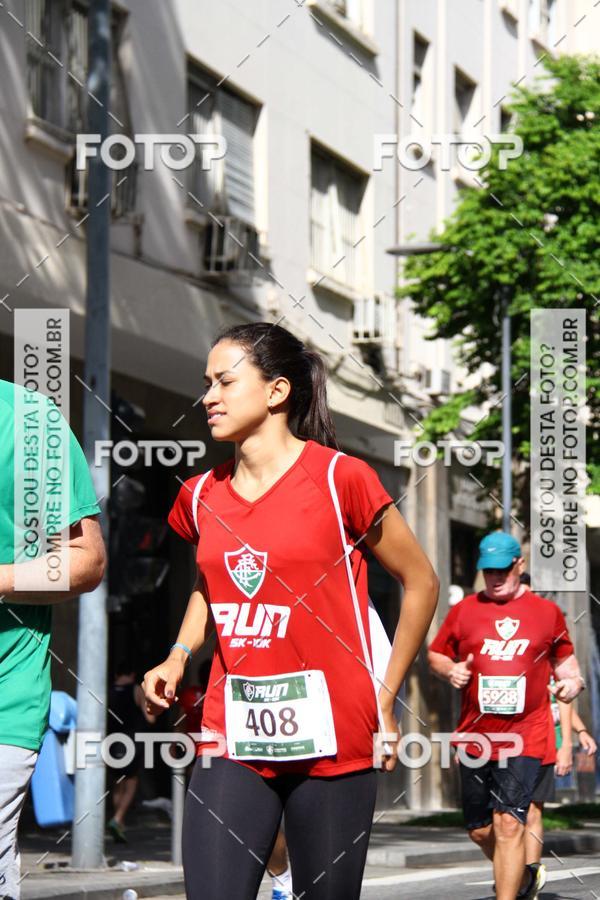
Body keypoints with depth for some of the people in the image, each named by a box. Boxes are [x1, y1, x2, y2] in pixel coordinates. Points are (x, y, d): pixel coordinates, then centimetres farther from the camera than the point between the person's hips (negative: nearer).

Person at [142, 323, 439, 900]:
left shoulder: (339, 479, -7)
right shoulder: (201, 496, 8)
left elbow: (420, 581, 3)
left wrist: (385, 697, 3)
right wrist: (178, 657, 10)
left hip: (332, 741, -4)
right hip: (233, 738, 4)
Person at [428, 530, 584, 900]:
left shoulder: (547, 612, 6)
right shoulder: (464, 611, 7)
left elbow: (563, 657, 19)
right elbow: (435, 654, 16)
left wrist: (573, 680, -2)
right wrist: (451, 670, -5)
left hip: (525, 737, -3)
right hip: (474, 739, 3)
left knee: (509, 823, -15)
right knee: (480, 830, 11)